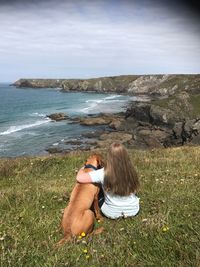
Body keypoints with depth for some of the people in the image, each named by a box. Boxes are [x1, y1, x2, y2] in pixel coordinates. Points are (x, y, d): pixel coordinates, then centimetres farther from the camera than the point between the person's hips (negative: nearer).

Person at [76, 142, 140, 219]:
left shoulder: (103, 173, -28)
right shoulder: (131, 172, -21)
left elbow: (79, 178, -23)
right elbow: (134, 190, -2)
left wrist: (82, 169, -1)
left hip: (112, 213, -2)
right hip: (133, 210, 2)